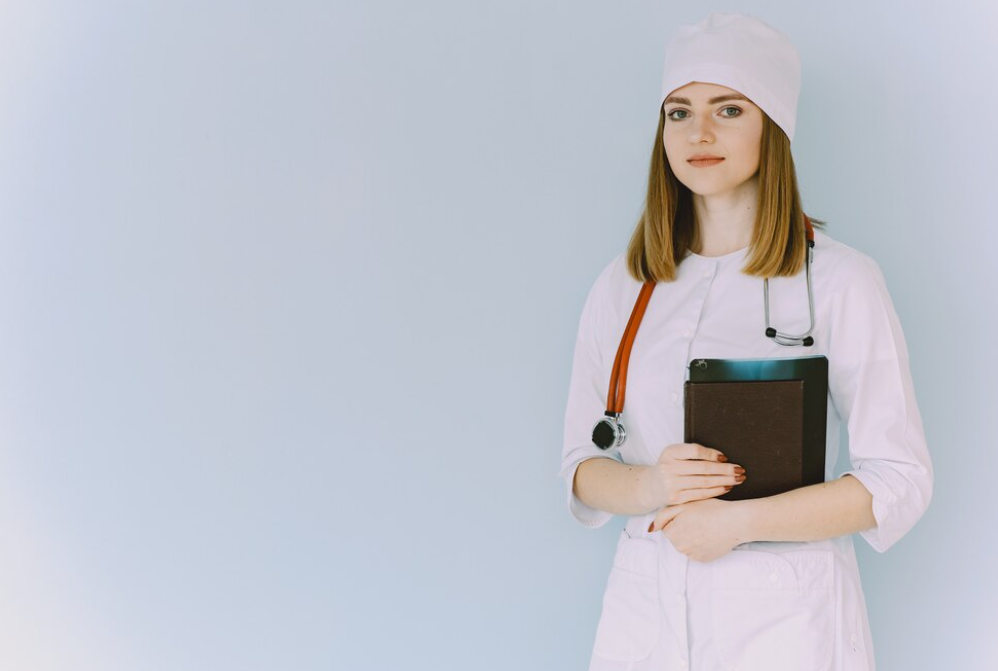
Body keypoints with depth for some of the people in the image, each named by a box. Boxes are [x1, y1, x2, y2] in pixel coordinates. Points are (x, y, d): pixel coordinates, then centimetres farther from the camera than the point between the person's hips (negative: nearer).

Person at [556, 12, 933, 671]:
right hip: (645, 599, 3)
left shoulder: (840, 280, -7)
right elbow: (581, 469, 6)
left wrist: (738, 521, -16)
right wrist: (649, 486, -15)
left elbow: (899, 481, -9)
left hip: (785, 611, -3)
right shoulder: (623, 285, 5)